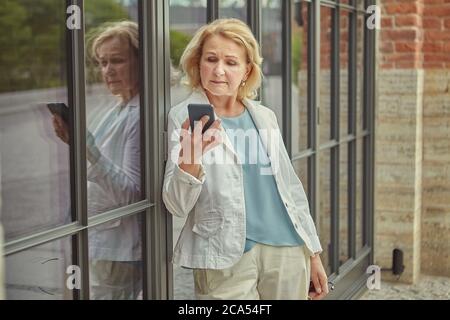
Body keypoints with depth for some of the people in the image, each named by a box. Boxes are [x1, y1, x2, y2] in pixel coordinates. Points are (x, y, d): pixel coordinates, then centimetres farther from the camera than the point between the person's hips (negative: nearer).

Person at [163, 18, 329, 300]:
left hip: (289, 250, 4)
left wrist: (313, 253, 13)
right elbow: (177, 206, -9)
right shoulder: (184, 116, -4)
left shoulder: (265, 116, 8)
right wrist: (189, 159, -28)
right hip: (227, 257, -4)